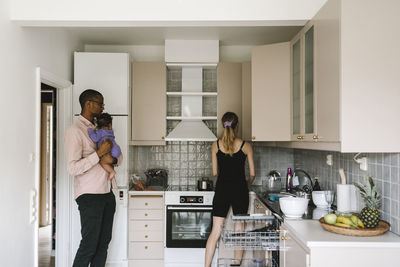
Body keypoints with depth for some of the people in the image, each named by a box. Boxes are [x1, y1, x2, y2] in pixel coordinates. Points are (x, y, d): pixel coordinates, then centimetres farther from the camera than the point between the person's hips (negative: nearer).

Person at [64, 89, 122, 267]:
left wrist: (112, 158, -5)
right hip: (89, 196, -7)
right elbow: (73, 168, -18)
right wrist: (99, 153, -20)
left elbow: (119, 155, 18)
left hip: (107, 194, 8)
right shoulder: (75, 131, -9)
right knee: (89, 245, -3)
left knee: (103, 243, 11)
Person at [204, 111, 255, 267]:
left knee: (215, 231, 5)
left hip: (222, 190, 1)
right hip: (240, 190, -1)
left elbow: (215, 173, 4)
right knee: (239, 230, 13)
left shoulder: (216, 145, 0)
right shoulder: (246, 146, -3)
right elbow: (252, 174, 2)